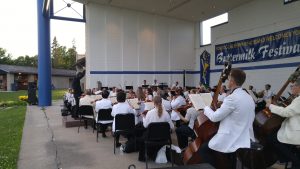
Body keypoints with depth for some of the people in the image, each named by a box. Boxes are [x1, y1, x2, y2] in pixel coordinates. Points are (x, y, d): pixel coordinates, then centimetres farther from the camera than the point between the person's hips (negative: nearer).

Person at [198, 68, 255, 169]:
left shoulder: (232, 98, -21)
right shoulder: (249, 98, 7)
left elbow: (214, 117, -18)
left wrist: (206, 108, 3)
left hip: (231, 141, -9)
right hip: (246, 141, 9)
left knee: (203, 149, 8)